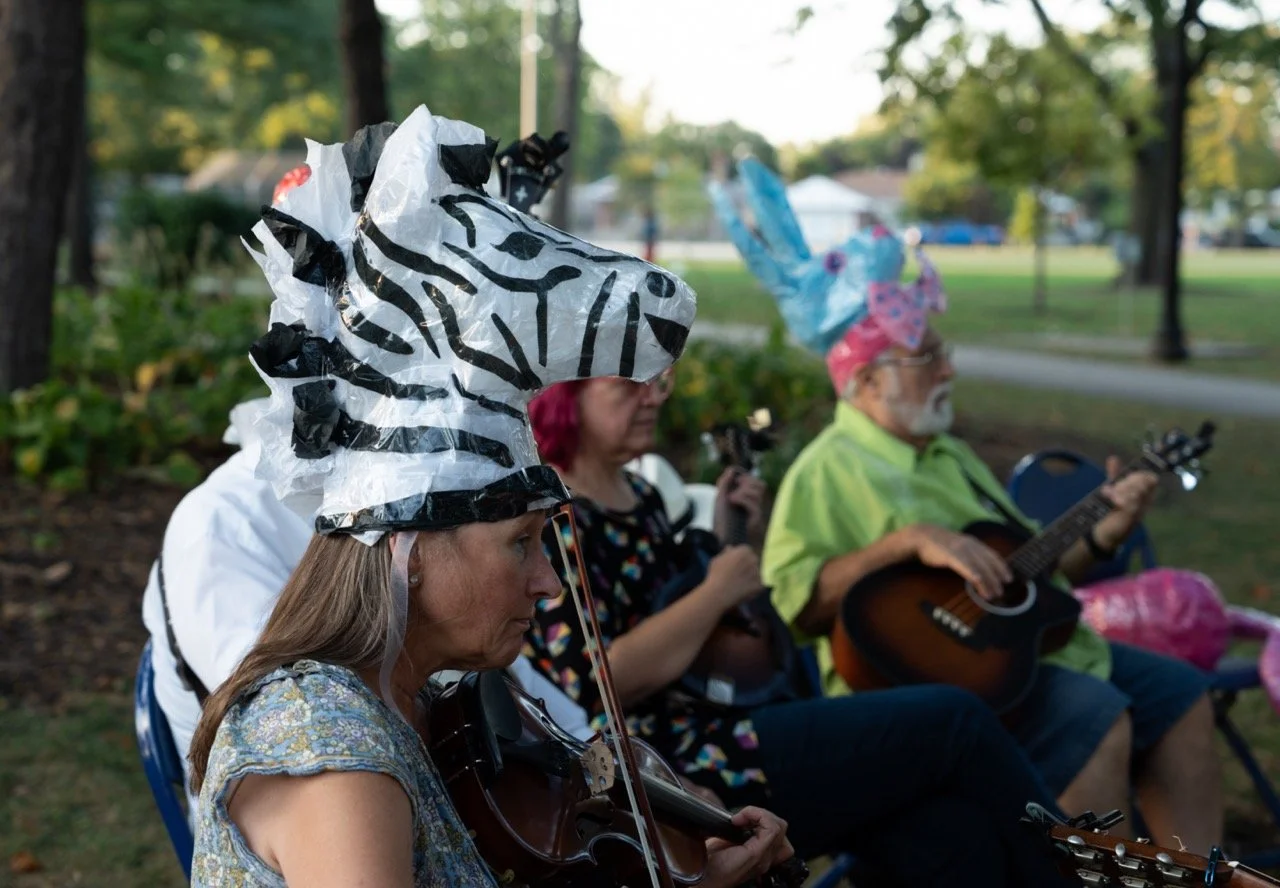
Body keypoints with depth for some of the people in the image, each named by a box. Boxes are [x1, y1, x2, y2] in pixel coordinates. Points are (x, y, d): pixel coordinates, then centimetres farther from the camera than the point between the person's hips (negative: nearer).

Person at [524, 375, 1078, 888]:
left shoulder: (636, 494, 16)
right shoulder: (553, 522, -13)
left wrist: (723, 536, 11)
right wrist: (719, 591, -14)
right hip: (679, 774, -9)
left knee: (959, 835, -12)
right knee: (955, 722, -10)